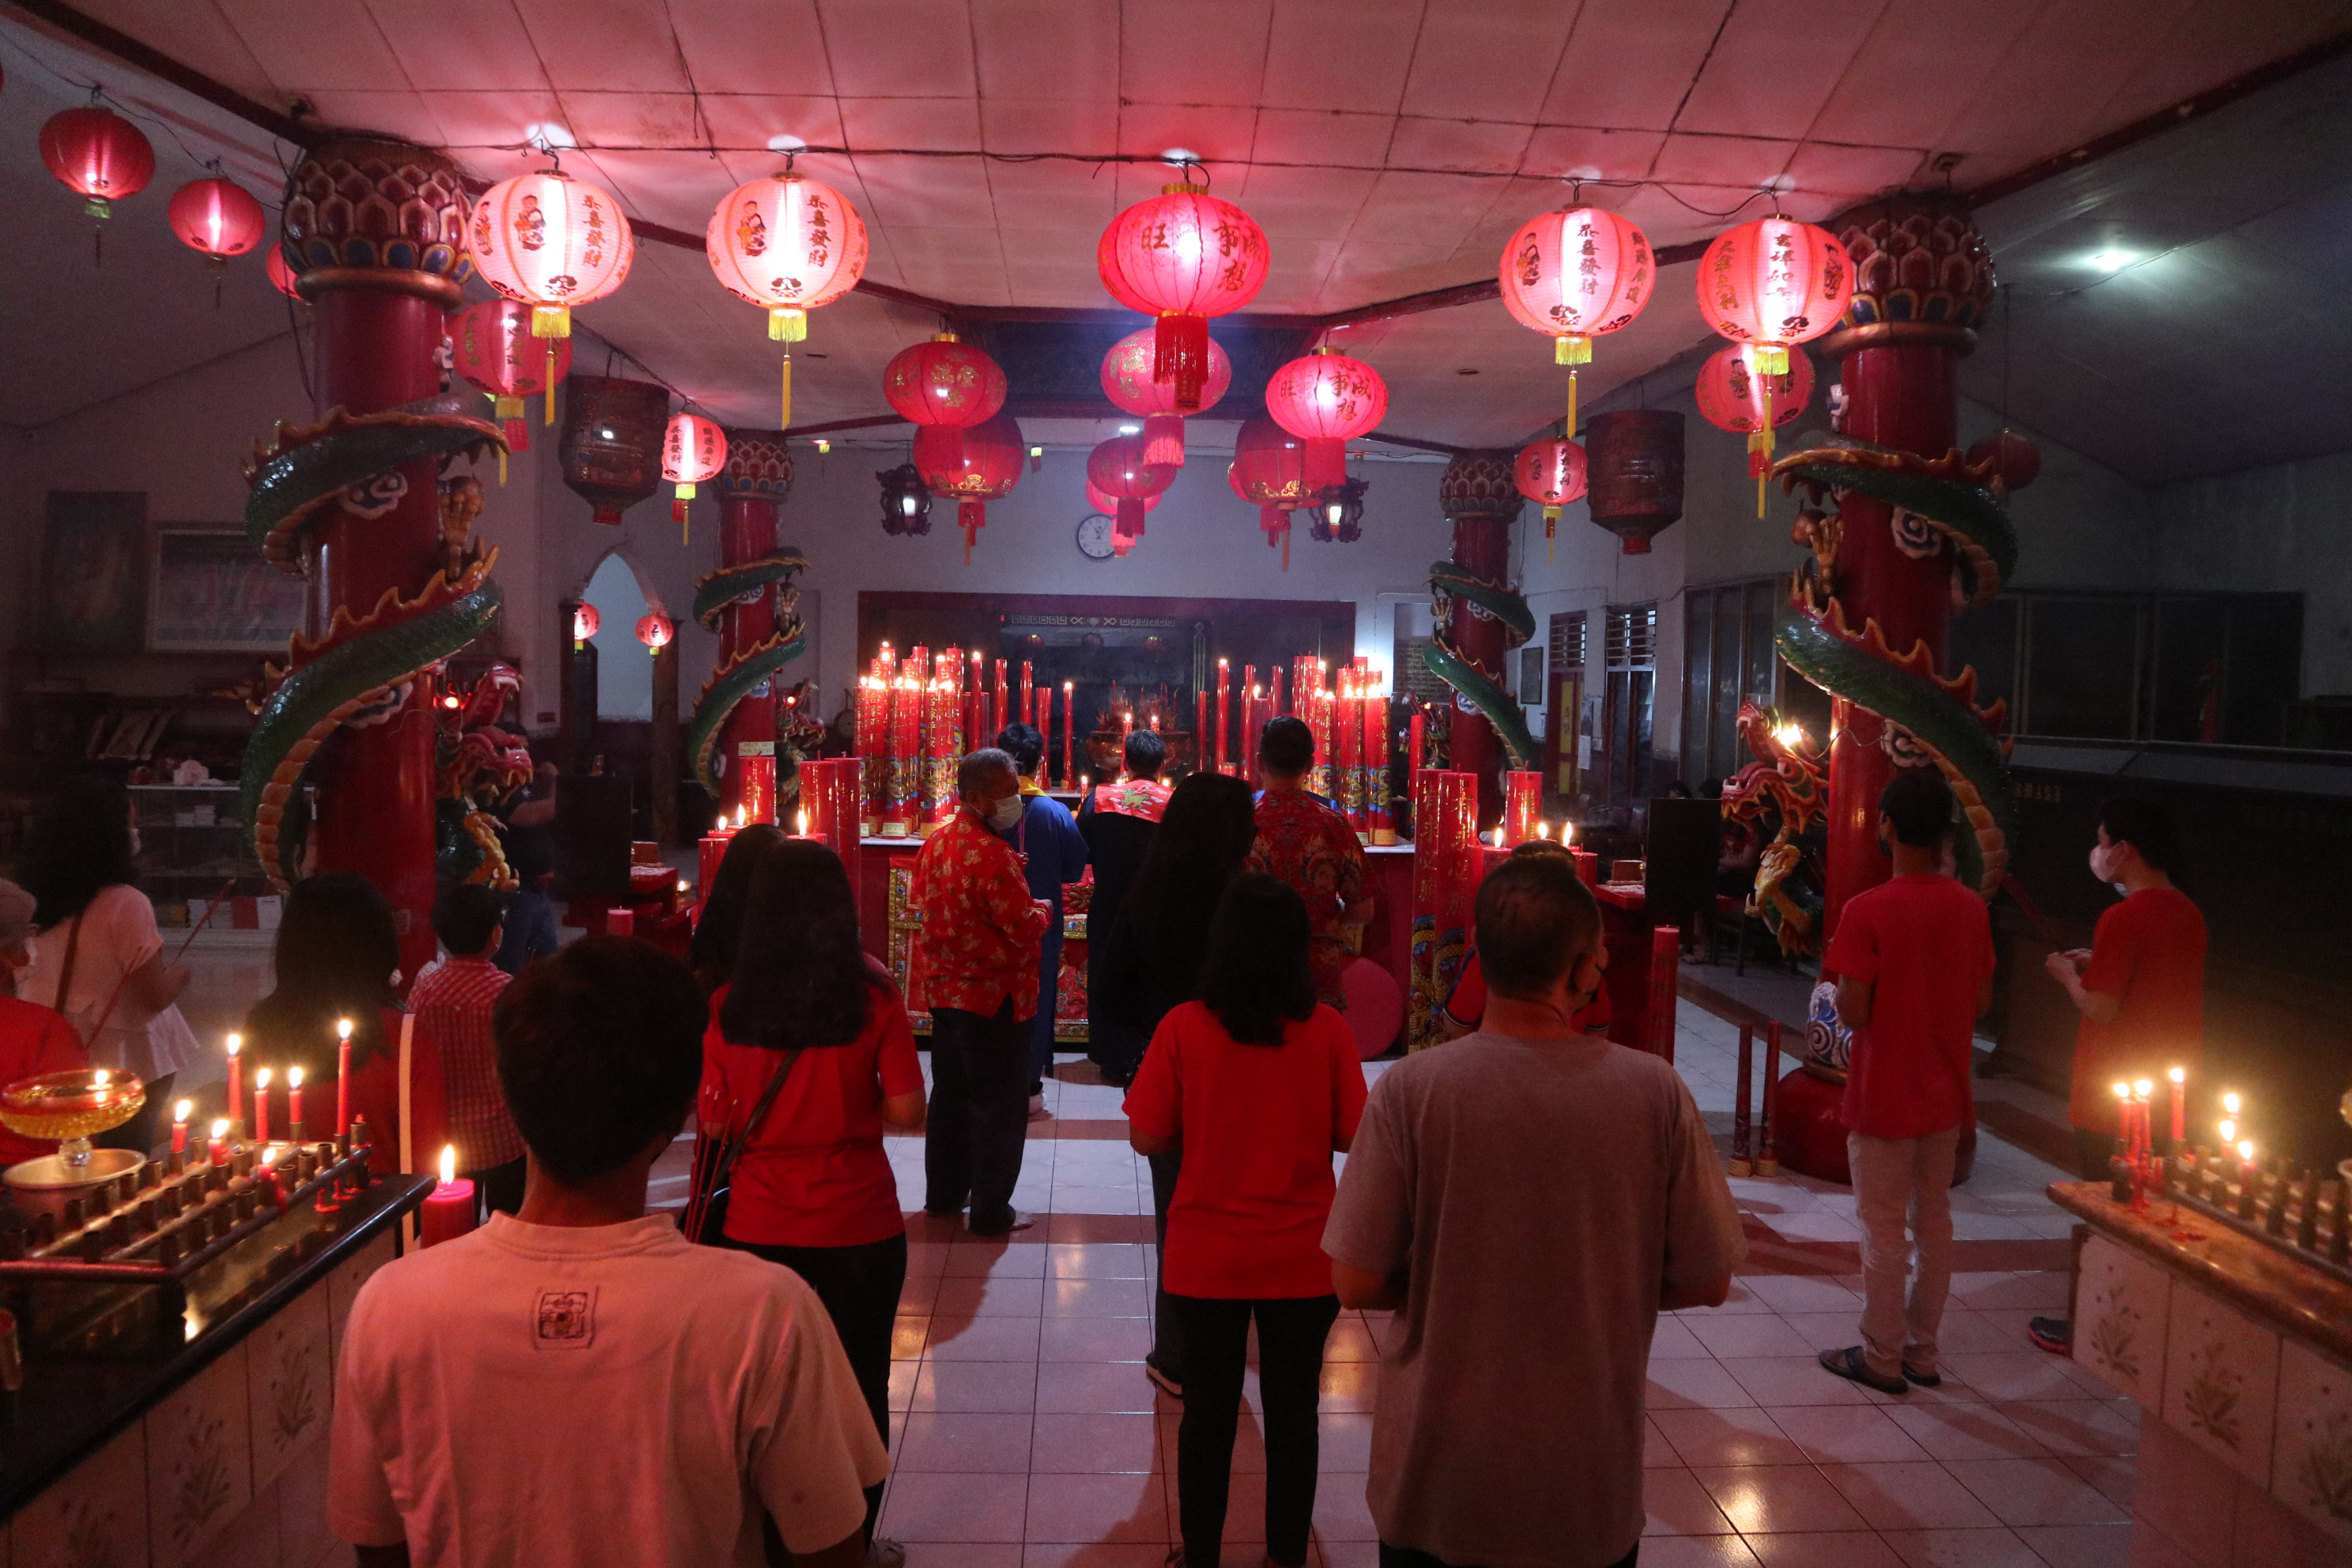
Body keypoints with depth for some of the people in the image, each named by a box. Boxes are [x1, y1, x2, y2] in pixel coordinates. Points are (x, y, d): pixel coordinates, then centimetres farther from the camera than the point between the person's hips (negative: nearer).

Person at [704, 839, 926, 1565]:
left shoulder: (729, 1004, -7)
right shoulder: (873, 996, -13)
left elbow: (714, 1117, -1)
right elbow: (908, 1112, -13)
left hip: (759, 1225, 2)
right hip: (858, 1226, -2)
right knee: (859, 1390, 15)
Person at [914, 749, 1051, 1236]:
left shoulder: (934, 845, 4)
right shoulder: (991, 854, -23)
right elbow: (1026, 929, -24)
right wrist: (1040, 911, -2)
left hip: (944, 990, 8)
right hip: (995, 996, -8)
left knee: (950, 1094, 20)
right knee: (999, 1106, 4)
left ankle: (943, 1193, 32)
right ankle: (991, 1211, 12)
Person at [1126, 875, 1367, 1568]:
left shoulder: (1183, 1028, -14)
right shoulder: (1328, 1031, -12)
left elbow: (1147, 1137, -9)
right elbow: (1353, 1136, -7)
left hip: (1206, 1259, 0)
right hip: (1302, 1258, 0)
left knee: (1208, 1413, 17)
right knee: (1293, 1413, 18)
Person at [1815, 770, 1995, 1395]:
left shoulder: (1867, 911, -20)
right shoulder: (1971, 907, -1)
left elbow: (1853, 1013, -19)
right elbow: (1981, 1001, 7)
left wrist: (1838, 981, 0)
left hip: (1884, 1098, -5)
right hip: (1946, 1093, 6)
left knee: (1883, 1227, 5)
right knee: (1934, 1217, 16)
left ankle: (1882, 1357, 16)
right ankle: (1923, 1351, 26)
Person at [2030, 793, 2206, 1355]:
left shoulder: (2124, 918, -21)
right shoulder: (2188, 913, 5)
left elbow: (2100, 1009, -20)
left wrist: (2068, 973, -3)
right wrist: (2099, 966, 16)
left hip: (2114, 1095, -8)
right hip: (2170, 1094, 8)